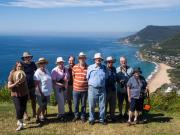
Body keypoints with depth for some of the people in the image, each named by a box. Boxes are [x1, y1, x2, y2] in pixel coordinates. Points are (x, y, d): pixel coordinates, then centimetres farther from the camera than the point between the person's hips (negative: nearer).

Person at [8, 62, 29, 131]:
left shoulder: (23, 73, 2)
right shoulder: (12, 75, -13)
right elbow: (9, 86, -15)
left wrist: (28, 93, 13)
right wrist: (16, 83, -30)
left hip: (24, 94, 5)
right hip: (16, 95, -5)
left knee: (23, 109, 11)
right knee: (18, 109, -13)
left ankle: (20, 121, 30)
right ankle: (20, 124, -3)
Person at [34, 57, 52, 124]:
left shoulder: (46, 70, 6)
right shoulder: (38, 72, -17)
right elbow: (36, 84, -19)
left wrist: (49, 90, 12)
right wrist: (41, 93, -20)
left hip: (47, 92, 7)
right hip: (41, 93, -7)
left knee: (44, 105, 18)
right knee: (41, 106, 2)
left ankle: (43, 116, 34)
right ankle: (37, 119, 16)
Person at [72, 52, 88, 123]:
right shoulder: (75, 67, 0)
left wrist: (88, 86, 2)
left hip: (85, 90, -2)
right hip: (76, 89, 2)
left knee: (83, 104, 12)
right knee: (76, 104, 12)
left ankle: (83, 117, 28)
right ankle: (76, 116, 32)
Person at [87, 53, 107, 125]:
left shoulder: (104, 67, 9)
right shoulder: (90, 67, 6)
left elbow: (106, 78, 14)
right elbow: (87, 77, 11)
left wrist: (101, 84, 9)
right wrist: (91, 84, 8)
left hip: (102, 89, 2)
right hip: (92, 88, -1)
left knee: (102, 105, 6)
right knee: (92, 105, 3)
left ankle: (102, 119, 18)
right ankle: (91, 119, 15)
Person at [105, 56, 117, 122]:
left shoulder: (114, 69, 11)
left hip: (113, 89, 6)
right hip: (106, 89, -6)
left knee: (113, 104, 14)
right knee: (105, 104, 5)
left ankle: (112, 116, 28)